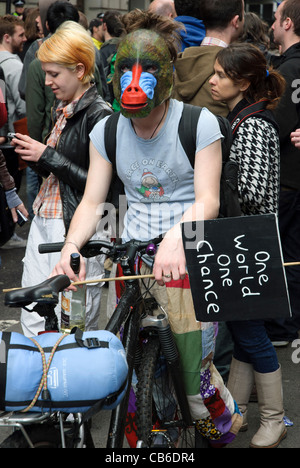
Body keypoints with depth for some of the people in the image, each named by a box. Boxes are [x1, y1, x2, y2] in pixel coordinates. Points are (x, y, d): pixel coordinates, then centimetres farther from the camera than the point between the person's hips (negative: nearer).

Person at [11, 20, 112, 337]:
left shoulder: (98, 115, -13)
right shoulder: (61, 109, 14)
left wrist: (48, 156, -16)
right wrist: (33, 155, 2)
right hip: (44, 222, 9)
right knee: (32, 320, 12)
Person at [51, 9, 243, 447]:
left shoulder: (199, 123, -8)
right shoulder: (107, 131, 5)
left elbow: (207, 199, -13)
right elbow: (92, 200, 3)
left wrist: (176, 237, -32)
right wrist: (72, 245, -17)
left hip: (190, 251, -4)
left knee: (191, 362, -6)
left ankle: (223, 421, 26)